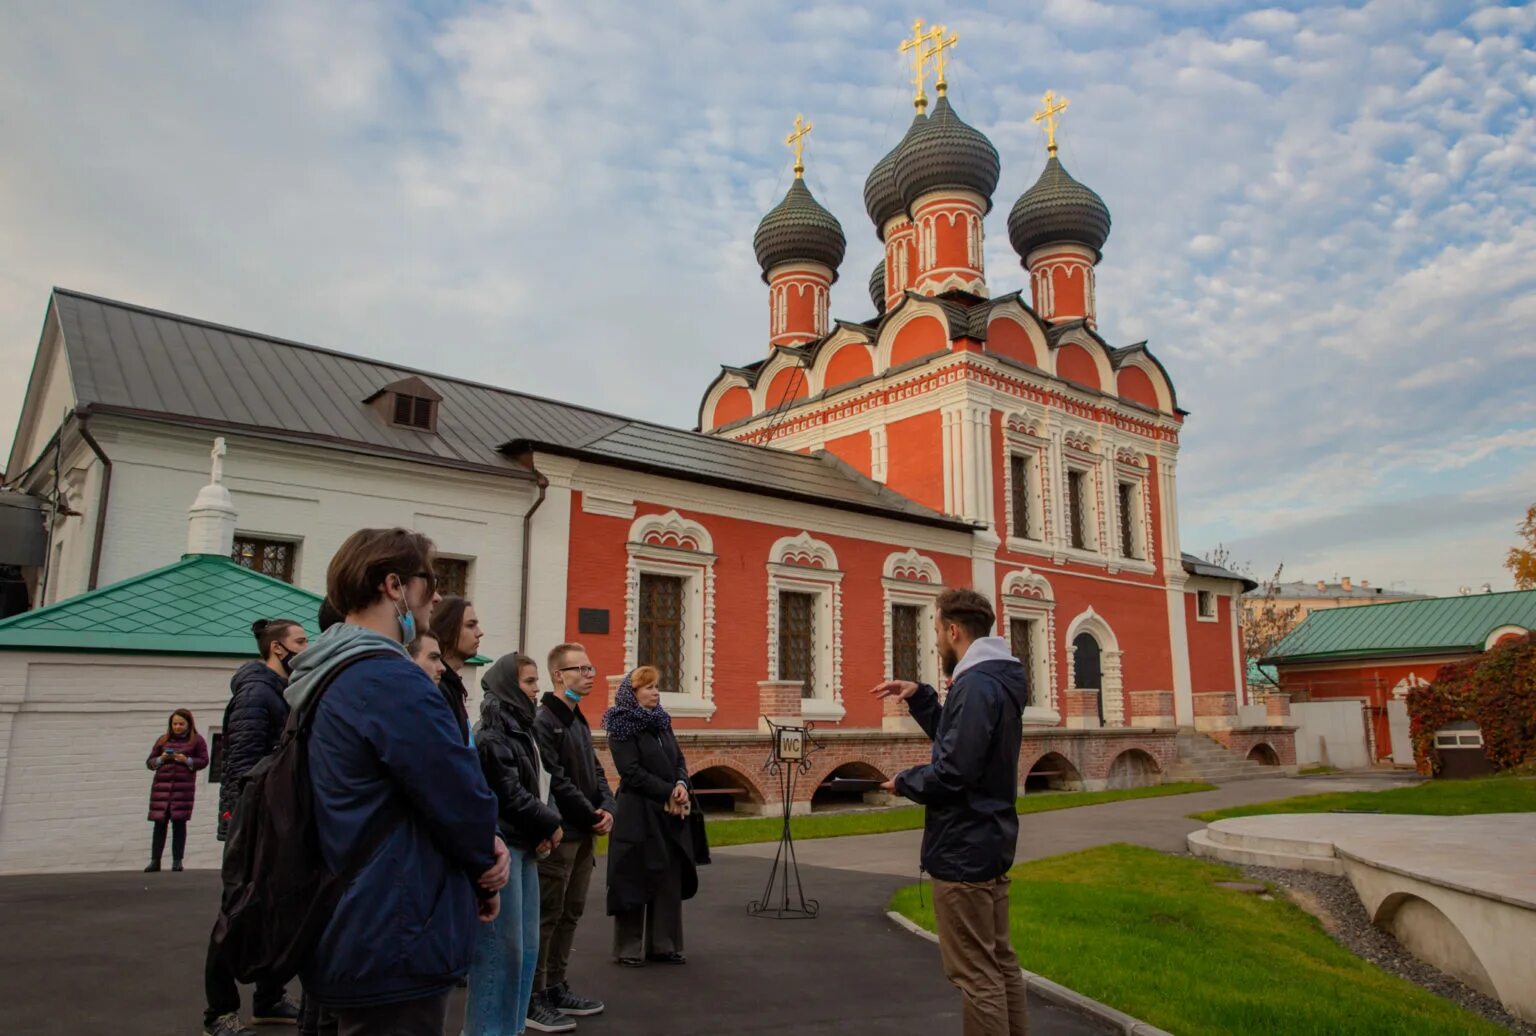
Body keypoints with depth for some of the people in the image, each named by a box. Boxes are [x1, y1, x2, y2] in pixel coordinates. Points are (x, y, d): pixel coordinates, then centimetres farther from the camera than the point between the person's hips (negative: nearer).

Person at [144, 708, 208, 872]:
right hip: (161, 785, 2)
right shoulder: (162, 740, 13)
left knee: (179, 823, -1)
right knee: (159, 823, 0)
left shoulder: (197, 740, 6)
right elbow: (149, 762, 14)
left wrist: (187, 760, -13)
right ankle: (155, 861, 6)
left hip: (184, 786, -2)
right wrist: (160, 759, -6)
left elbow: (203, 761, 1)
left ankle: (177, 861, 5)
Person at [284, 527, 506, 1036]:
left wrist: (480, 845, -1)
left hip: (357, 935, 10)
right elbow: (463, 800, -23)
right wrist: (484, 864, -1)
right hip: (393, 947, -10)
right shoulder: (391, 680, -23)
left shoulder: (330, 679, 10)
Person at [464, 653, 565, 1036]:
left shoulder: (518, 728, 15)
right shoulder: (492, 733, -12)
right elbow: (509, 793, -16)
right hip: (500, 846, -9)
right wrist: (550, 824, -5)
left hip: (525, 845, 9)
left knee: (527, 946, 13)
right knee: (502, 948, -4)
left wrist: (544, 829, -1)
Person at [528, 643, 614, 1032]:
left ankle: (555, 988, 25)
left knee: (570, 914, 15)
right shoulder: (543, 720, -14)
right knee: (546, 916, -2)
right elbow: (554, 780, -20)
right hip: (558, 833, -9)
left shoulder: (579, 721, 16)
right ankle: (532, 999, 8)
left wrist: (607, 808, -1)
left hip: (583, 832, 9)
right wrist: (592, 814, -12)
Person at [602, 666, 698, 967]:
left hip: (671, 813, 7)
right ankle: (629, 948, 15)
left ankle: (663, 945, 18)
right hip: (637, 814, -6)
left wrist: (682, 785, -8)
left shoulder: (662, 722, 13)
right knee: (635, 880, 2)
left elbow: (679, 760, 12)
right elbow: (632, 771, -15)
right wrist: (669, 792, -16)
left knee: (670, 880, 8)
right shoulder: (622, 727, -8)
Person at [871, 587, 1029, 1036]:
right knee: (999, 962, 18)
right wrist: (919, 697, 11)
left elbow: (951, 774, -26)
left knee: (975, 975, -2)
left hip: (964, 849, -10)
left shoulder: (976, 684, -21)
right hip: (990, 843, 11)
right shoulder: (998, 680, 10)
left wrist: (905, 781, -9)